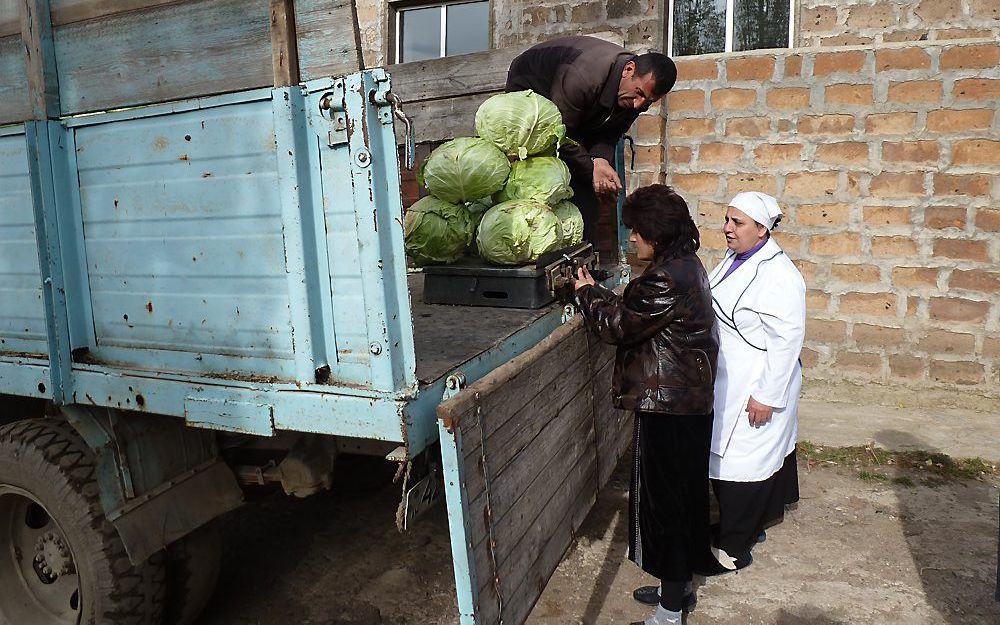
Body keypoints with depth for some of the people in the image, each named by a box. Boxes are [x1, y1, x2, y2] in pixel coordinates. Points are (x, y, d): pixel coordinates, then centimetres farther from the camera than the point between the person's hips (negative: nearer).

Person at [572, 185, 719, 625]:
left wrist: (586, 292, 1)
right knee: (682, 495, 20)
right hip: (692, 402, 10)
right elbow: (634, 312, 13)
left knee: (663, 501, 2)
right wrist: (596, 292, 11)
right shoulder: (687, 265, 9)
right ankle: (679, 585, 38)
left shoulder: (665, 279, -23)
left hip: (666, 408, -10)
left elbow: (617, 325, -15)